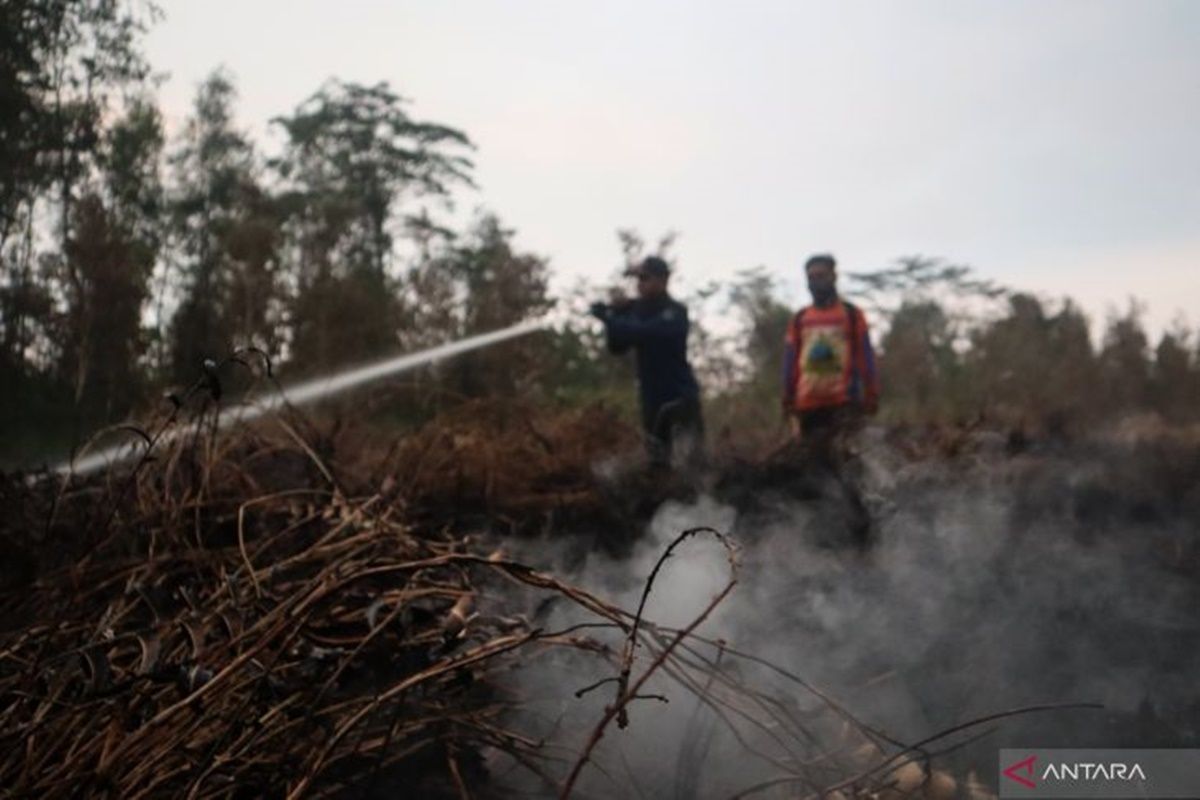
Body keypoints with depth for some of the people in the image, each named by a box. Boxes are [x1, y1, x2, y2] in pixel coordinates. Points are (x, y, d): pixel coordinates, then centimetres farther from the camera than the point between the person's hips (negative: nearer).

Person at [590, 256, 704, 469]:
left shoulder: (675, 313, -14)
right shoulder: (638, 310, 8)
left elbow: (644, 333, -30)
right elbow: (616, 347, 5)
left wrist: (608, 317, -23)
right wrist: (617, 314, -9)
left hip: (681, 397, -7)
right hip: (652, 399, 7)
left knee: (691, 458, -9)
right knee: (657, 461, 16)